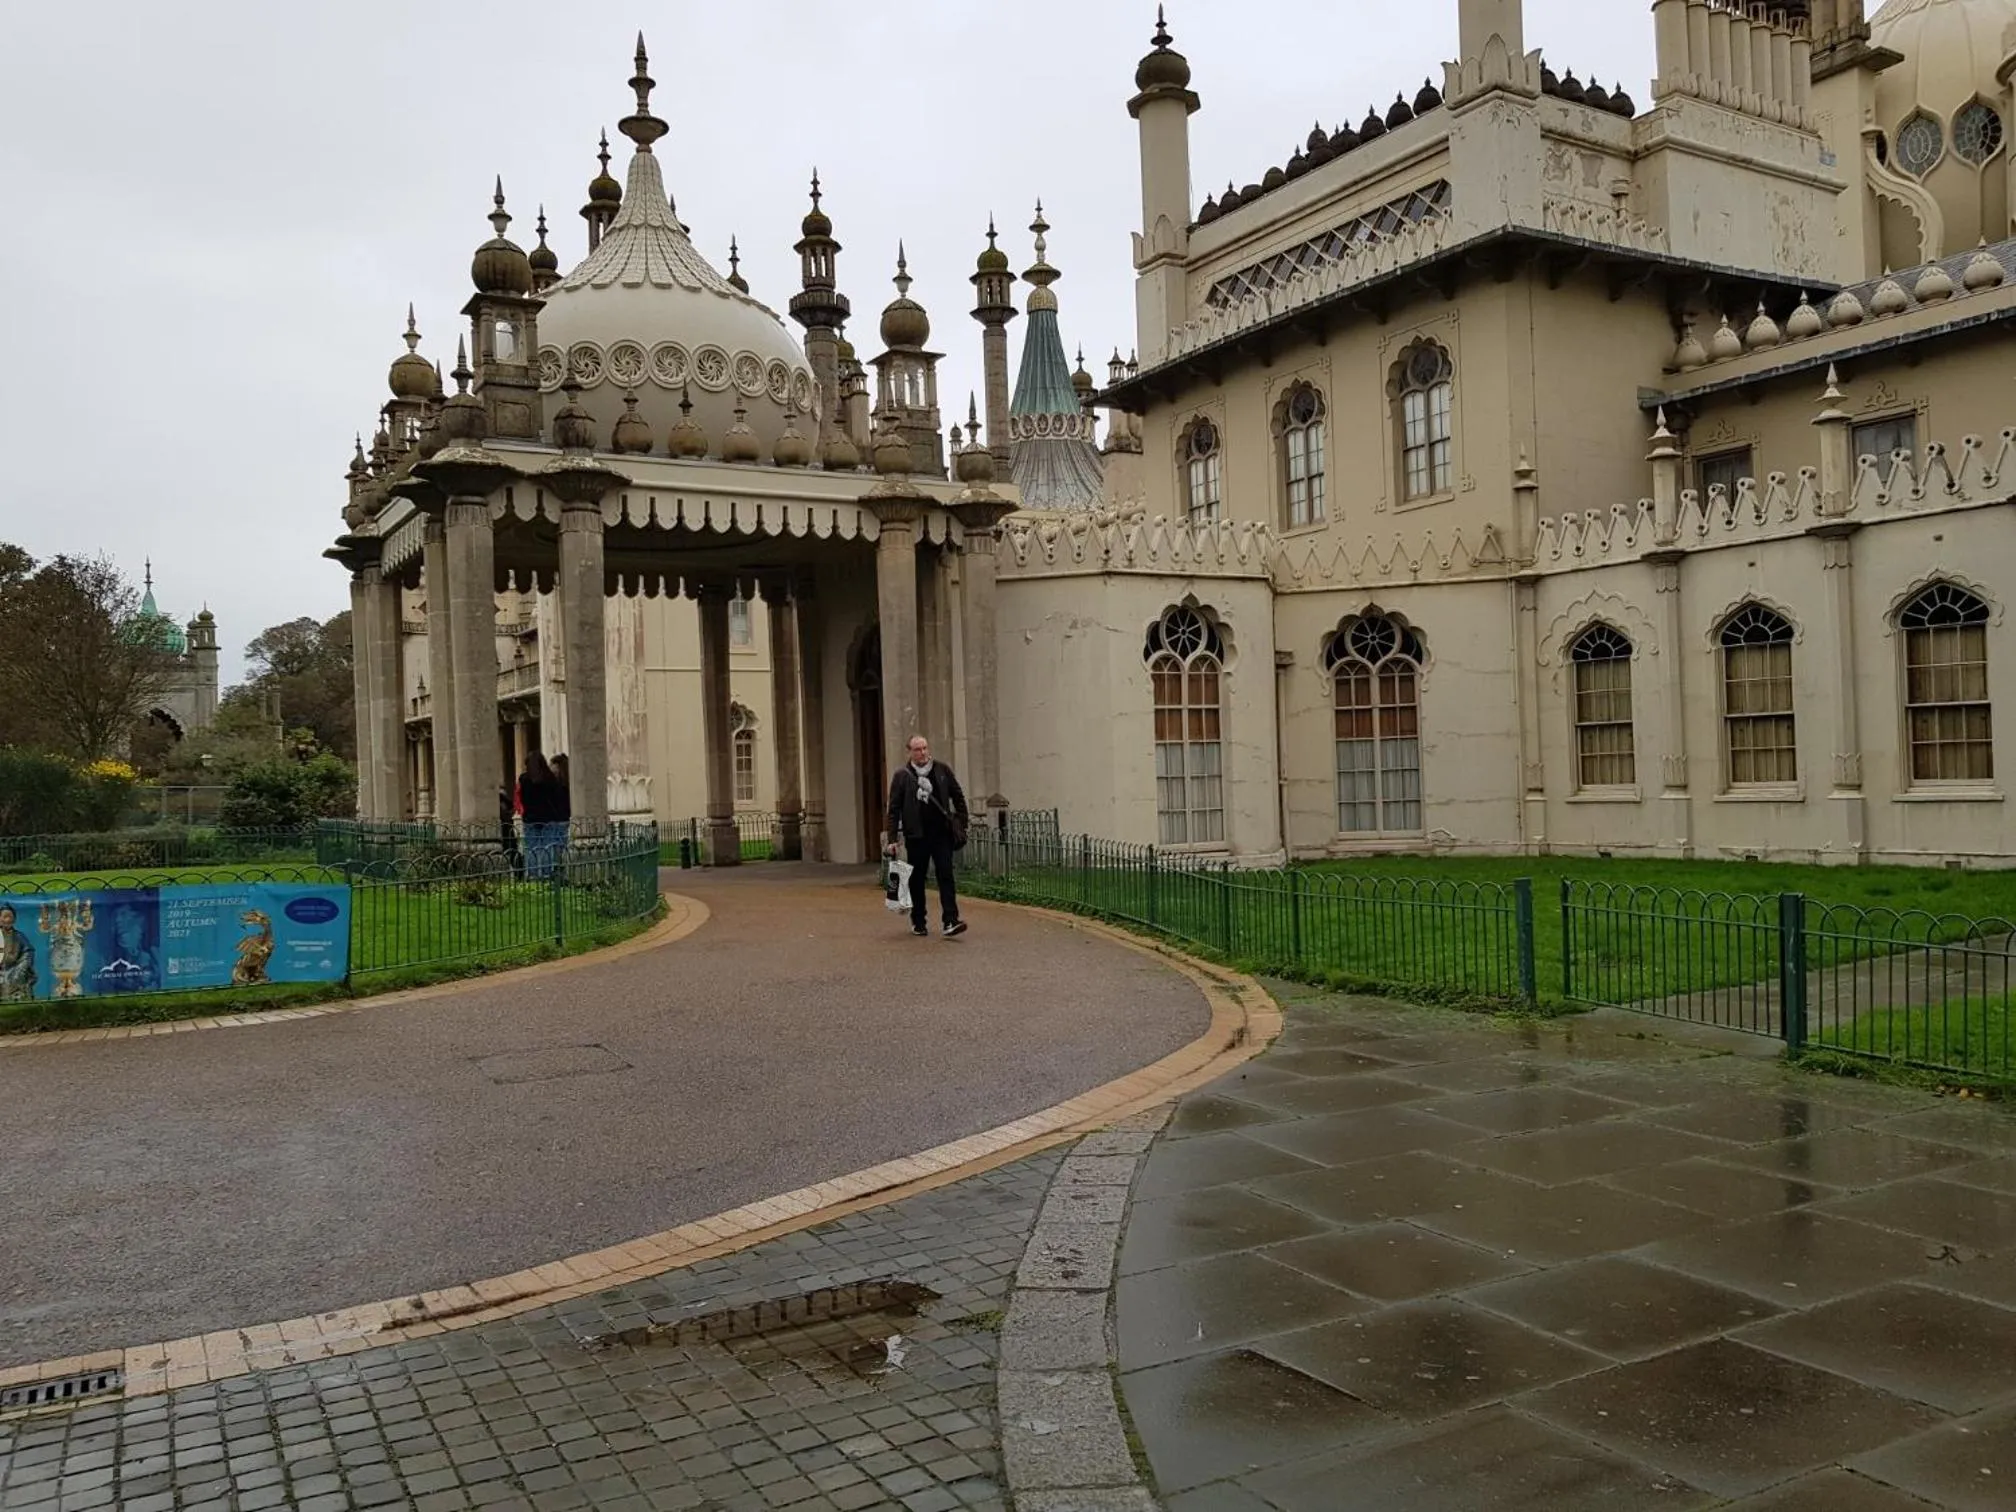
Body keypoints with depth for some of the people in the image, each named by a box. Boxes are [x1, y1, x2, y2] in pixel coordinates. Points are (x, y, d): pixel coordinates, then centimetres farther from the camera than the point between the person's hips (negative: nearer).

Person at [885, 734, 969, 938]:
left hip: (941, 833, 1)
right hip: (916, 835, -1)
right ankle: (918, 922, 21)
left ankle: (950, 922, -11)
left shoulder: (943, 770, 4)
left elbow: (959, 798, 11)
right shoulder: (902, 776, -1)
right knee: (917, 879, 9)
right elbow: (894, 809, -1)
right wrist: (892, 839, -5)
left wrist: (961, 826, 5)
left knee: (946, 876, -6)